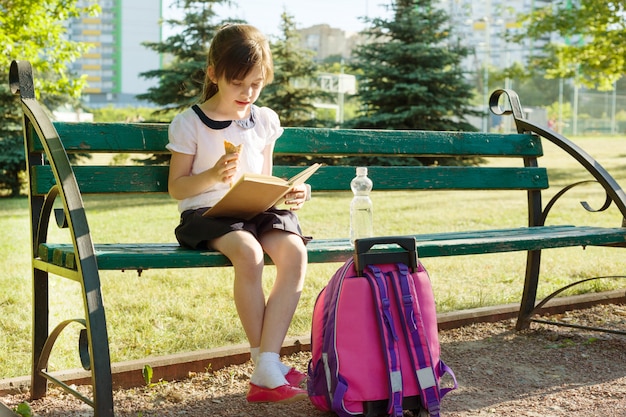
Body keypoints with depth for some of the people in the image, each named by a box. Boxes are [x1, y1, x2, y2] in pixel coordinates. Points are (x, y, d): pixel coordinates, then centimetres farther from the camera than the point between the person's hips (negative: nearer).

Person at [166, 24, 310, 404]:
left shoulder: (265, 121, 14)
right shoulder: (190, 123, 1)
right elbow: (176, 187, 0)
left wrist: (287, 194, -1)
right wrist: (213, 176, -18)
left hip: (258, 212, 4)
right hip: (208, 213, -4)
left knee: (295, 251, -28)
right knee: (248, 253, -36)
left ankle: (267, 370, -27)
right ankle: (267, 365, -19)